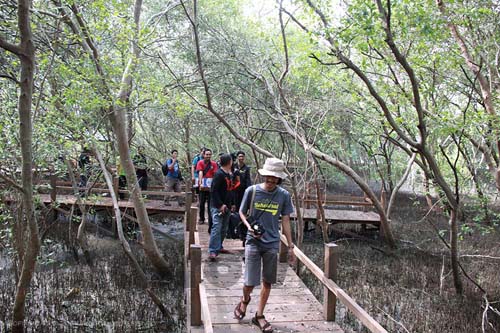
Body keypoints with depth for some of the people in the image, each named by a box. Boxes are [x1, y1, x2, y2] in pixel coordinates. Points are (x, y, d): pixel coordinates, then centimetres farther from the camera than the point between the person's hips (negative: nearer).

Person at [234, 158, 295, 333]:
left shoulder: (284, 195, -4)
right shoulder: (252, 191, -8)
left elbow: (285, 222, 4)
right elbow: (242, 212, 5)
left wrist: (290, 247, 5)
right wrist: (249, 226, -14)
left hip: (272, 244, 2)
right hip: (253, 242, -2)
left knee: (267, 282, 10)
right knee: (250, 283, -4)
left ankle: (259, 316, 30)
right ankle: (245, 300, 32)